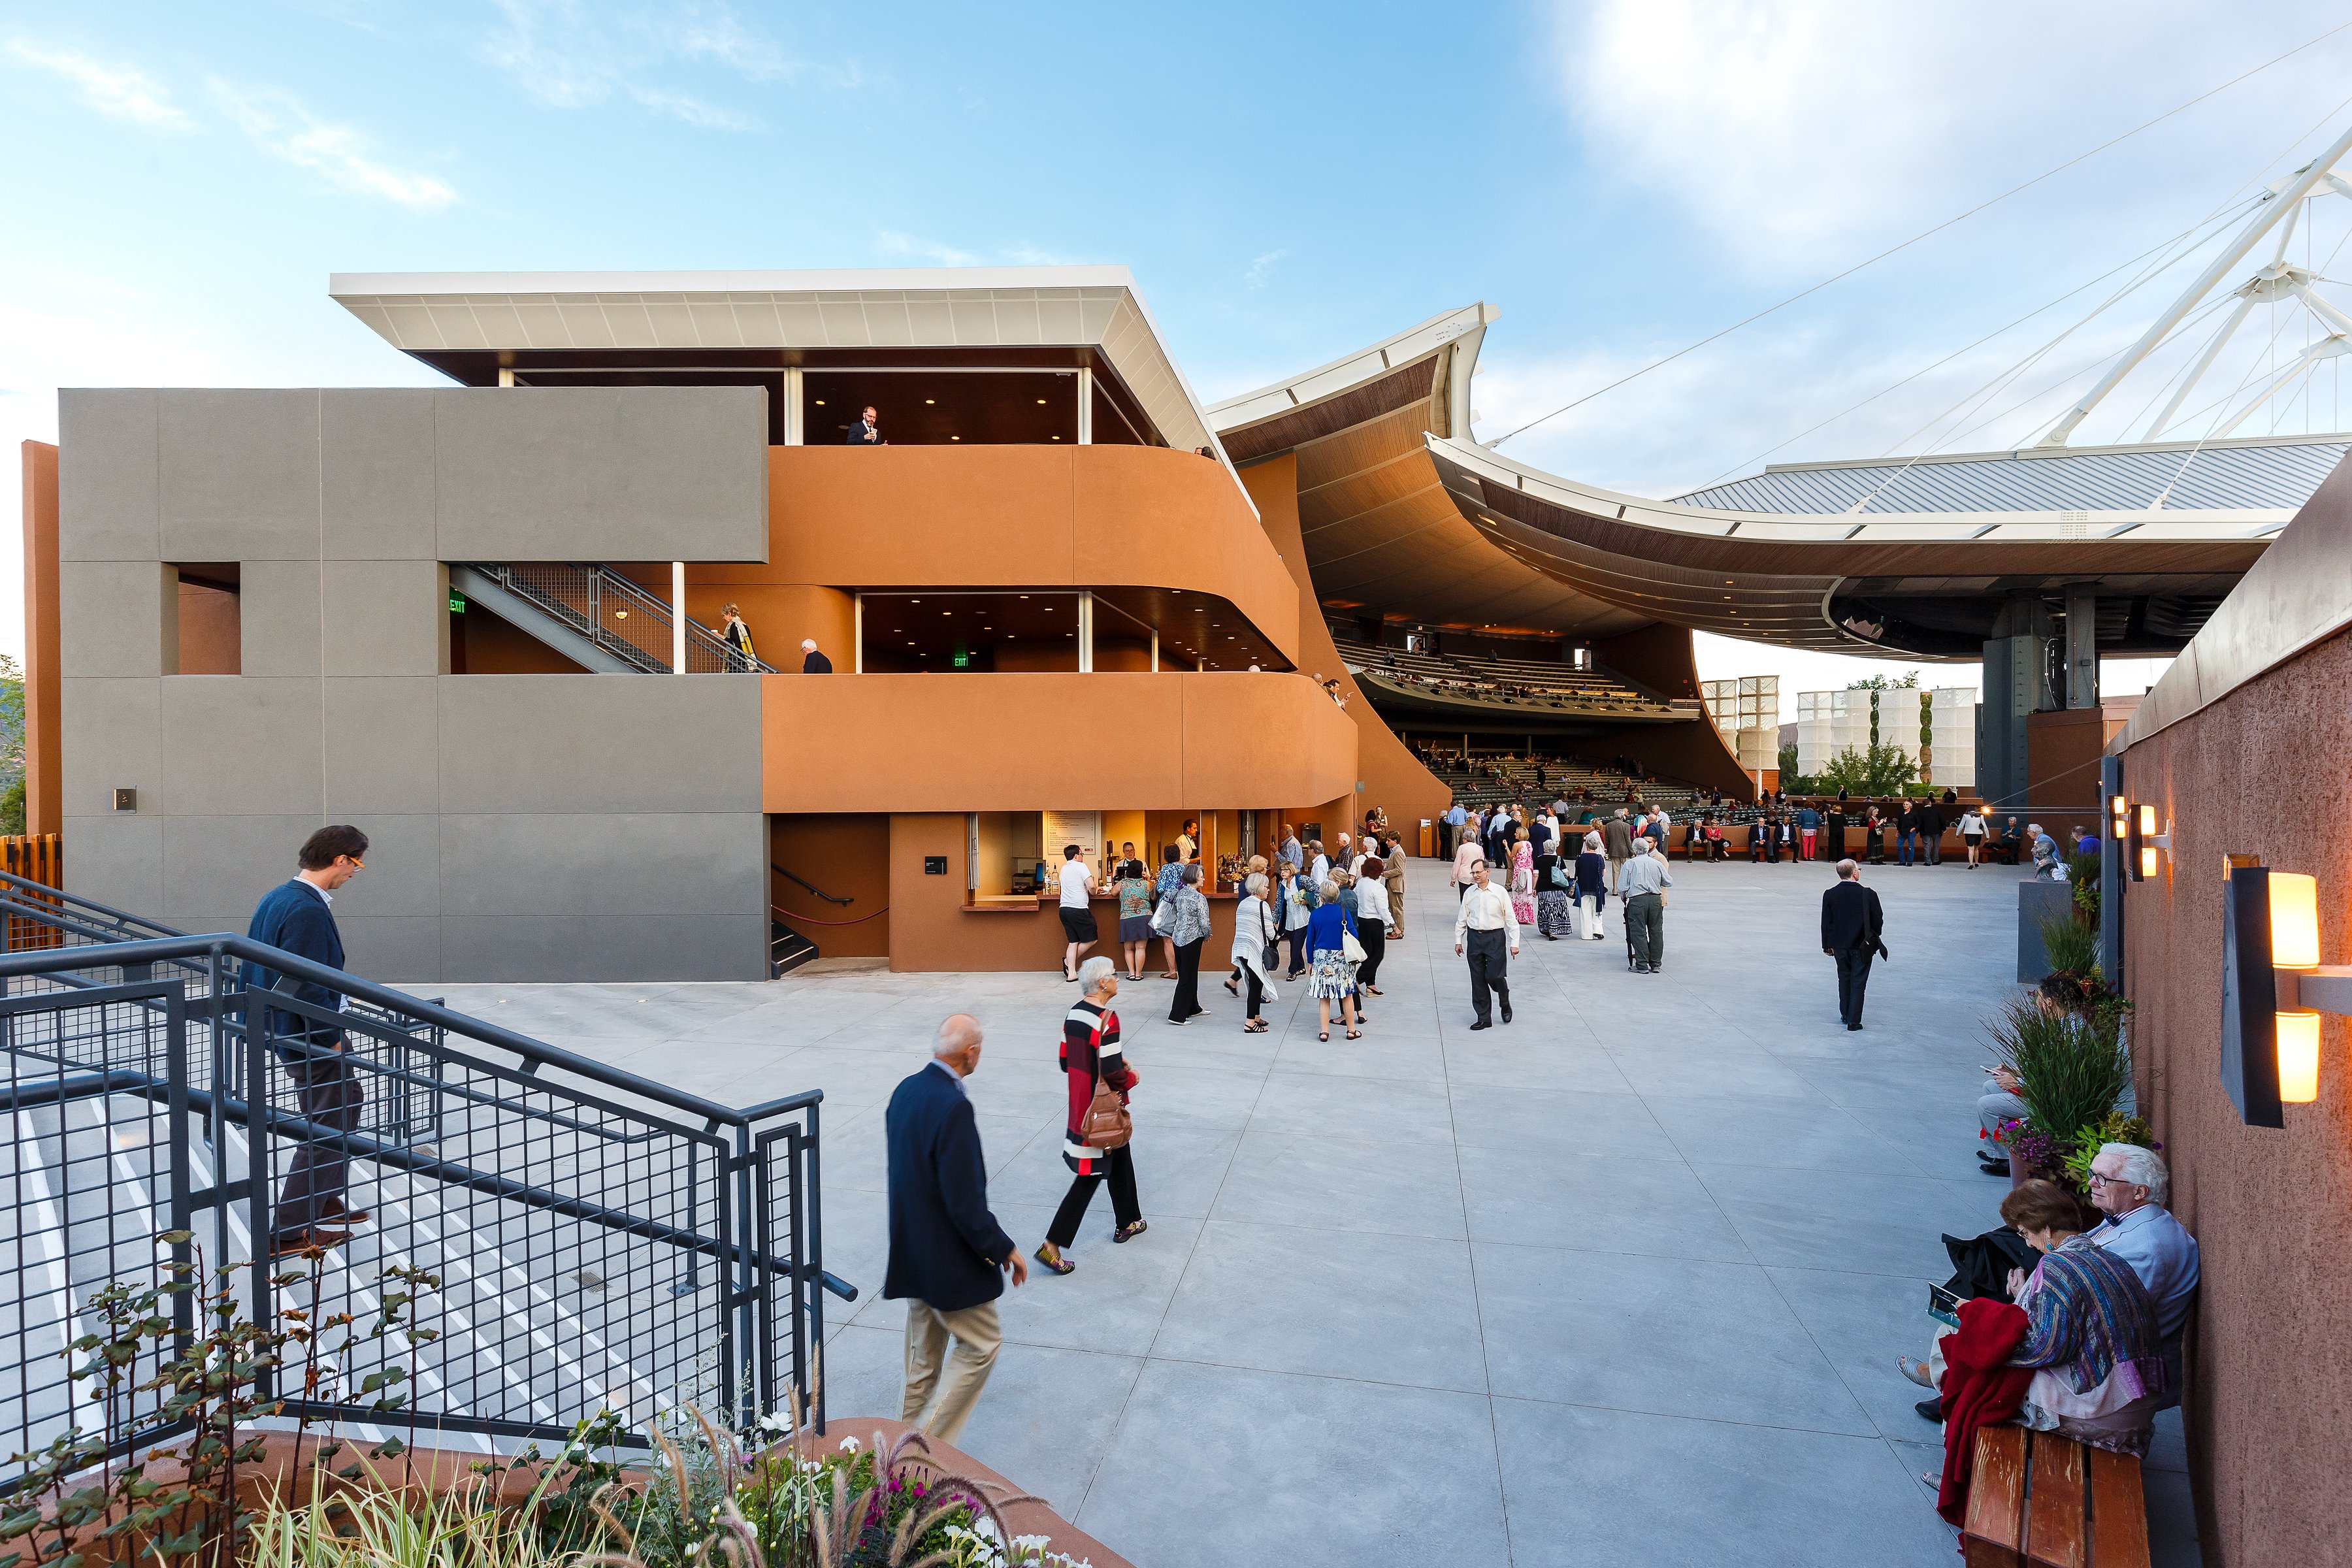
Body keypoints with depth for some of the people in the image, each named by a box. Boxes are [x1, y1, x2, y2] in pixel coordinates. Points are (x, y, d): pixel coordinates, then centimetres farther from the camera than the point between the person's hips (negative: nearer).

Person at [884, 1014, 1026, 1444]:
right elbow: (965, 1201, -26)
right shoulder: (954, 1107, -28)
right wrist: (1003, 1249, -13)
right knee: (981, 1344, 10)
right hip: (948, 1257, -9)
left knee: (924, 1352, 22)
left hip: (910, 1247, 9)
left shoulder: (905, 1089, -1)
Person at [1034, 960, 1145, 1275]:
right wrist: (1133, 1077, -6)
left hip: (1080, 1104, 9)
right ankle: (1052, 1245, 5)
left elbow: (1066, 1062, 8)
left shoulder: (1073, 1014, 1)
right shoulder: (1106, 1019, -24)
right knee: (1090, 1175, 3)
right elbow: (1113, 1073, -25)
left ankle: (1127, 1224, 39)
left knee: (1121, 1158, 24)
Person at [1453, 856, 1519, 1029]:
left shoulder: (1500, 892, -4)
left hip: (1495, 937, -3)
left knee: (1495, 976, -10)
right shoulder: (1469, 893, 5)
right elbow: (1461, 919, 12)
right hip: (1474, 937, 4)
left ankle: (1505, 1005, 23)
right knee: (1478, 980, 6)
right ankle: (1484, 1018, 17)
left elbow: (1511, 920, -3)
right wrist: (1458, 941, 10)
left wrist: (1514, 943, -6)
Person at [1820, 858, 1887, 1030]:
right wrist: (1873, 938, 11)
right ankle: (1853, 1021, 7)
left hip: (1839, 945, 3)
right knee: (1858, 982, 6)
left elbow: (1826, 922, -3)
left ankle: (1845, 1015, 28)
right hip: (1862, 946, -3)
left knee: (1844, 979, 19)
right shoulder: (1868, 894, -15)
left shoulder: (1829, 895, -8)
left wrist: (1827, 945, 7)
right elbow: (1878, 921, -8)